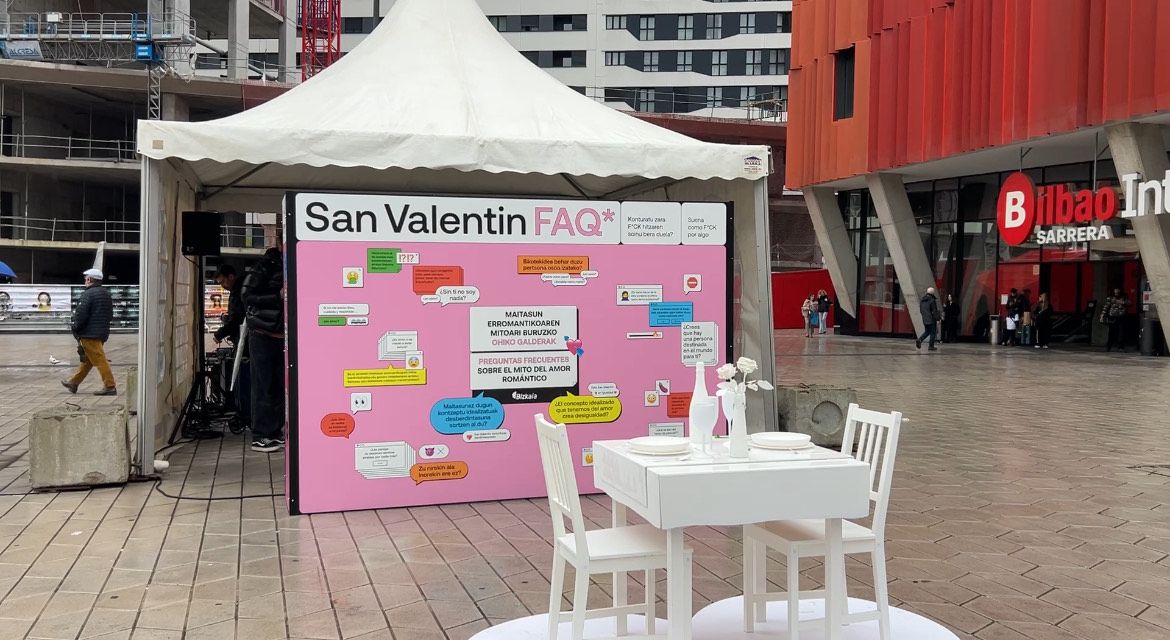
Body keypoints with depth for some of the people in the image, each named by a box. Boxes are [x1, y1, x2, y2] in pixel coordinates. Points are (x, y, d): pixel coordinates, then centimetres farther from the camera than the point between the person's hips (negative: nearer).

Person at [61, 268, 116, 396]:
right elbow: (110, 315, 18)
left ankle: (110, 386, -12)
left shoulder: (88, 294, -14)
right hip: (103, 332, 9)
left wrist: (75, 327, -3)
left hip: (90, 334, -9)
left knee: (99, 360, -9)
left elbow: (81, 314, -18)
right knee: (87, 360, 17)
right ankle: (74, 383, 29)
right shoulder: (107, 294, 14)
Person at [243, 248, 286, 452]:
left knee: (280, 386, 7)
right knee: (263, 387, -4)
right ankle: (259, 437, 0)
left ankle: (275, 433, 14)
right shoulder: (266, 267, -7)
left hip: (281, 335, 6)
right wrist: (278, 296, -19)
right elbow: (247, 296, -14)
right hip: (262, 334, -6)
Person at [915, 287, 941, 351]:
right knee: (933, 332, 3)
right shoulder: (932, 300, -15)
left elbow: (921, 310, 16)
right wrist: (938, 319, -11)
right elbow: (934, 311, -16)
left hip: (925, 319, 7)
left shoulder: (922, 300, 9)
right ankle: (931, 347, 6)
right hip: (932, 319, -7)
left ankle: (919, 340, -4)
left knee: (927, 331, 18)